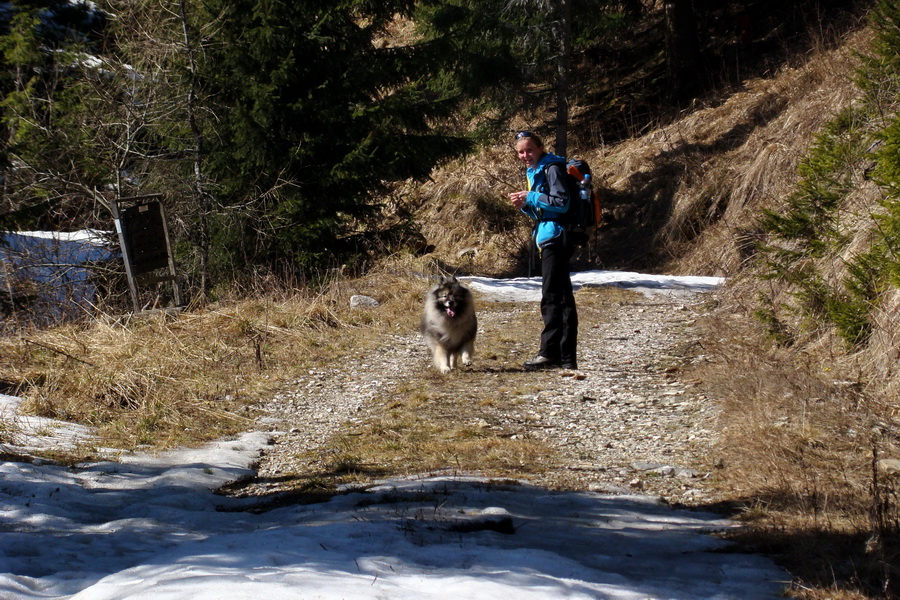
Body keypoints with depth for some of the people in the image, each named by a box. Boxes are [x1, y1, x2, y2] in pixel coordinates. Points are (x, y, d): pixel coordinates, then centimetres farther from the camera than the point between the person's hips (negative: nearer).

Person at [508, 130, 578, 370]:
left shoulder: (551, 168, -10)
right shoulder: (534, 171, 19)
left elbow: (562, 202, -18)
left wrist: (531, 198, -12)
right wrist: (525, 205, 7)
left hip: (556, 237, -11)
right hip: (547, 237, 11)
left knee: (552, 296, -11)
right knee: (562, 296, 10)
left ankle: (550, 353, -10)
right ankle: (567, 357, 13)